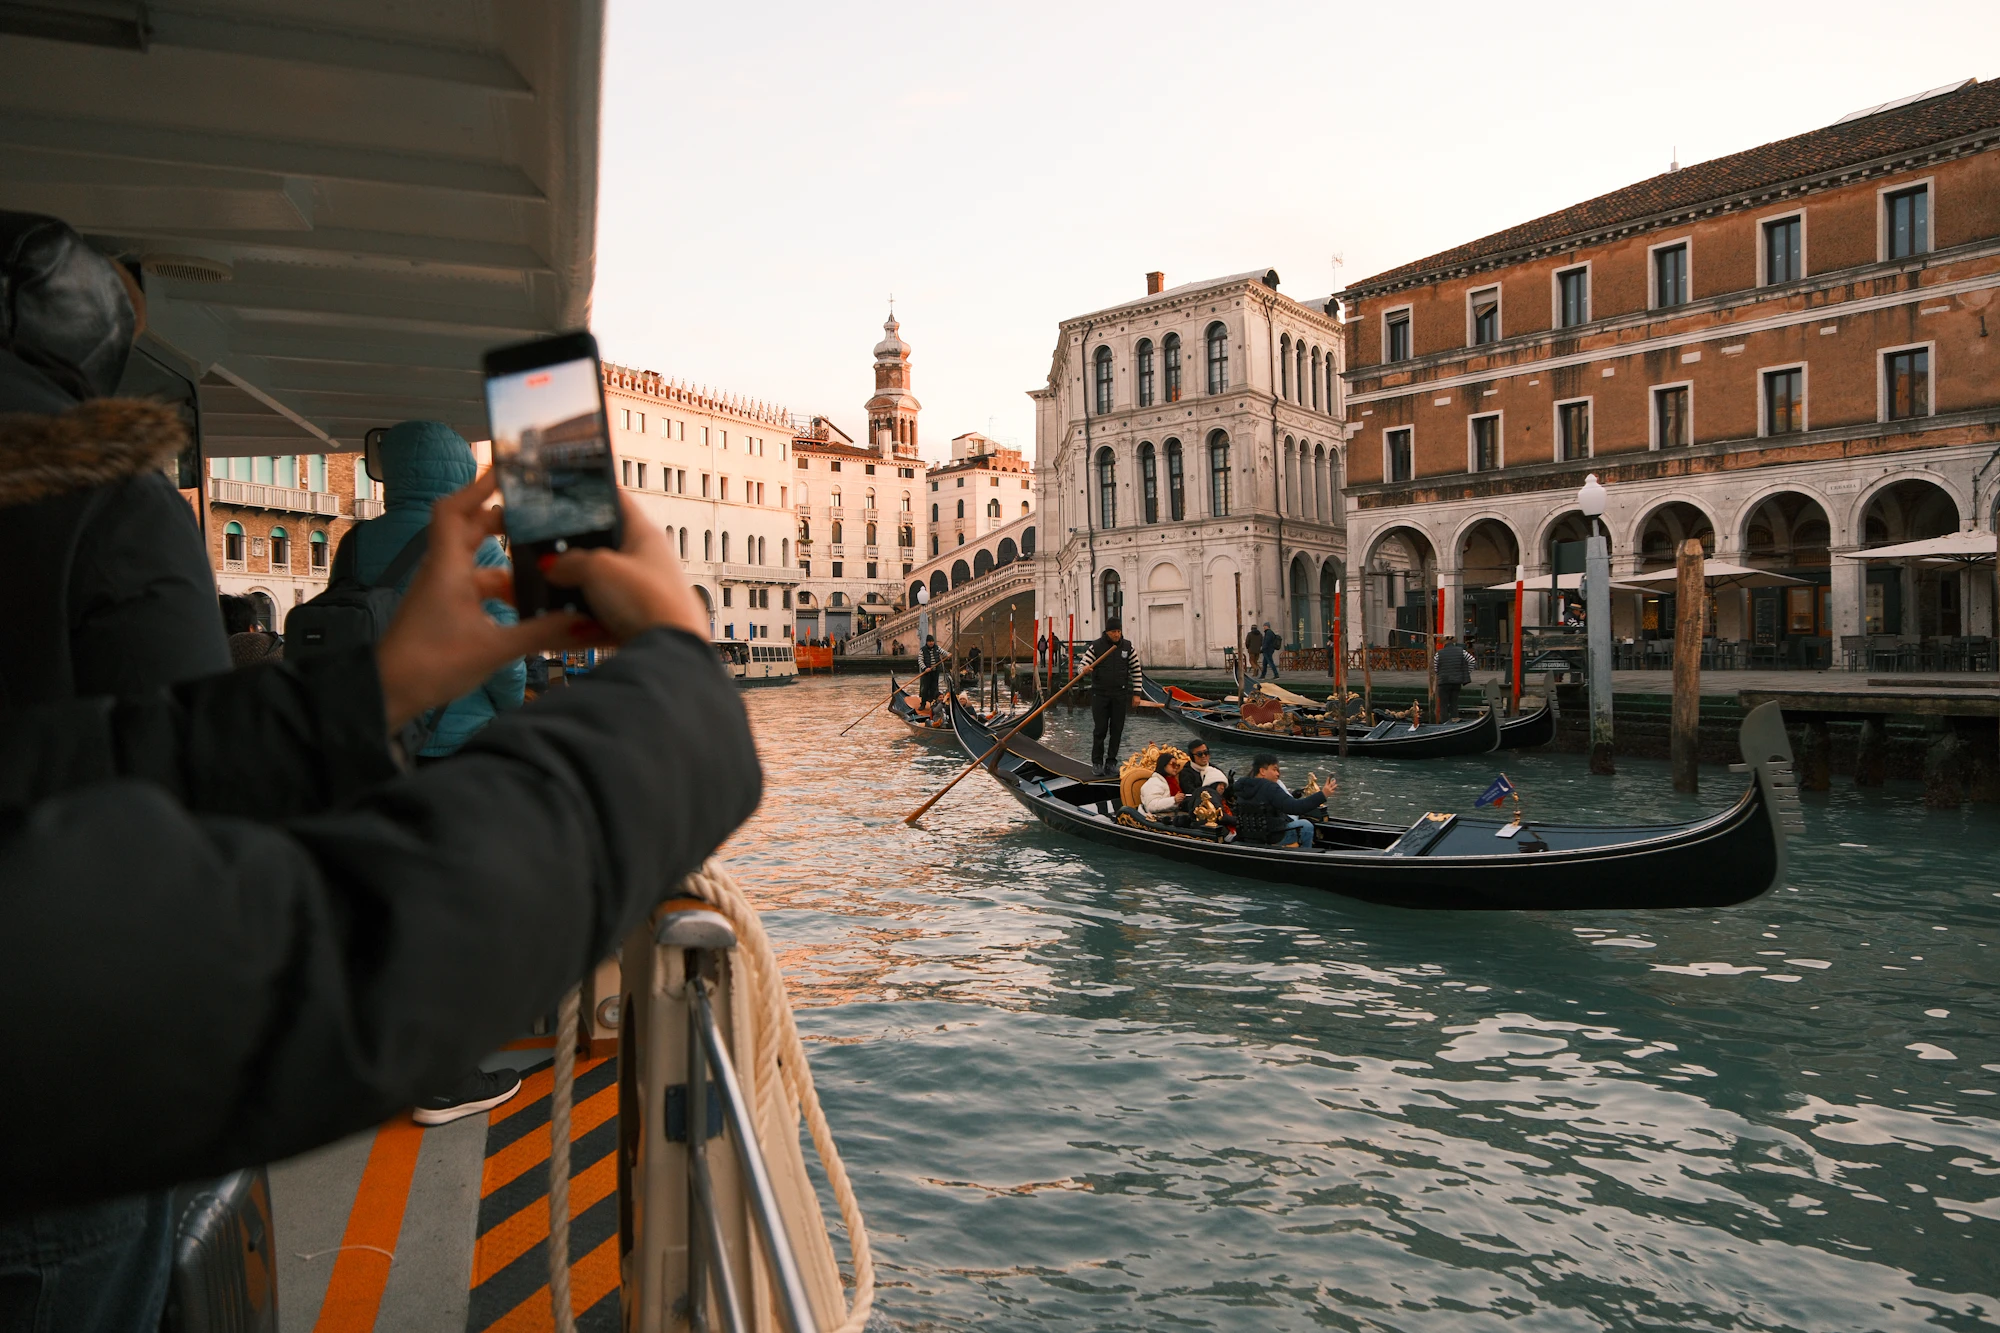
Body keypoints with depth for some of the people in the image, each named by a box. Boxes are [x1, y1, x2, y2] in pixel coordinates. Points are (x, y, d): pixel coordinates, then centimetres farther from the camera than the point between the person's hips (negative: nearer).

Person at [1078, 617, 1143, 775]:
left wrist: (1136, 694, 4)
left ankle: (1111, 761, 16)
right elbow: (1081, 665, -3)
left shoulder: (1127, 647, 3)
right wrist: (1084, 668, -29)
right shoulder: (1096, 647, -3)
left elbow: (1137, 671, 8)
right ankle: (1097, 762, 7)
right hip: (1100, 694, -2)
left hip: (1120, 695, 2)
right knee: (1100, 729, -2)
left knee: (1117, 730, 6)